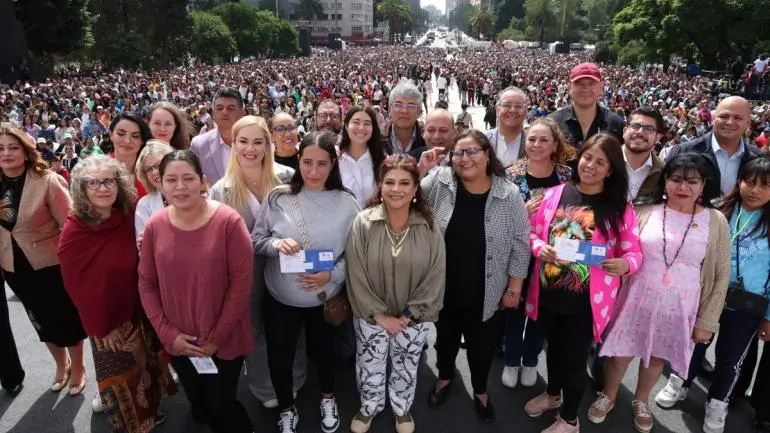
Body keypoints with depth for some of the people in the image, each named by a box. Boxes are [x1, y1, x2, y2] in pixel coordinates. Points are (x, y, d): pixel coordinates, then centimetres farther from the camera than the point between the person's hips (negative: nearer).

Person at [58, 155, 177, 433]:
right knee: (119, 376, 13)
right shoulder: (74, 231, -17)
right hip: (105, 319, -4)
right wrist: (102, 327, -11)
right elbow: (77, 286, -13)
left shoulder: (128, 219, -6)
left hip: (138, 311, 4)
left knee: (145, 367, 20)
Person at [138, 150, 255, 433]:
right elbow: (146, 284, 1)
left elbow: (241, 283, -17)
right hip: (179, 342, 4)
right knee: (198, 405, 23)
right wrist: (167, 333, -7)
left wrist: (217, 336, -14)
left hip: (224, 341, -4)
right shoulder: (154, 226, -6)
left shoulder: (229, 222, -18)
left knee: (222, 405, 10)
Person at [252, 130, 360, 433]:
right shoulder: (279, 197, -12)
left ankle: (328, 399, 54)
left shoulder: (346, 203, -13)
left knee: (323, 350, 24)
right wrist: (276, 244, -25)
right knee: (279, 358, 12)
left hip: (325, 297, 0)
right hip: (280, 297, 0)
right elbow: (255, 240, -5)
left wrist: (332, 274, -23)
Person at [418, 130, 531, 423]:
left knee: (482, 344, 17)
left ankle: (480, 390, 45)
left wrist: (514, 287, -3)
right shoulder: (439, 182, -8)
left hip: (486, 293, -1)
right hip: (444, 288, 1)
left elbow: (520, 244, -5)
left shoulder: (509, 195, -11)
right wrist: (420, 170, -19)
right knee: (445, 336, 22)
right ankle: (445, 376, 51)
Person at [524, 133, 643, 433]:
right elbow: (533, 232, 6)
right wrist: (539, 248, -15)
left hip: (586, 299, -3)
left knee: (575, 356, 10)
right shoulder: (555, 194, -2)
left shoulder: (620, 207, -8)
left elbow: (634, 252, -4)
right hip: (548, 293, 3)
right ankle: (553, 393, 52)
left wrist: (625, 264, -26)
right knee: (554, 347, 24)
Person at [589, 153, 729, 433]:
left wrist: (707, 321, -1)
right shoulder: (644, 212, -8)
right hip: (636, 301, 0)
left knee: (657, 358, 18)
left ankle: (640, 402, 46)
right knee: (620, 355, 10)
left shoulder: (715, 222, -6)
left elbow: (721, 276, -1)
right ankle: (608, 397, 39)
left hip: (679, 309, 1)